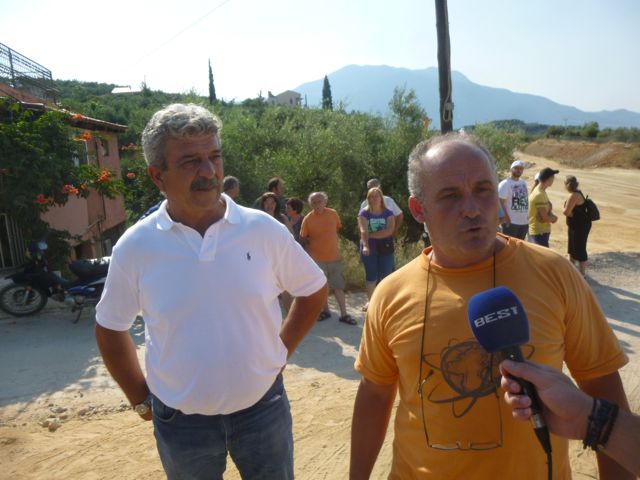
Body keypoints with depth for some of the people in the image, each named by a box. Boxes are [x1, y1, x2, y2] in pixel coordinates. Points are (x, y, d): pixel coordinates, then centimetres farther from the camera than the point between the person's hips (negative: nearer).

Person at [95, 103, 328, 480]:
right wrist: (141, 399, 4)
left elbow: (314, 291, 2)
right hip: (180, 421, 0)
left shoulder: (264, 229, -12)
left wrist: (281, 351, 1)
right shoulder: (135, 247, -11)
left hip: (263, 407, 0)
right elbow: (110, 327, 3)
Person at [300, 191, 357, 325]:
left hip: (334, 256, 1)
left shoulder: (333, 214, -4)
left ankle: (343, 314, 11)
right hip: (317, 258, -1)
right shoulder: (308, 219, -10)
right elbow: (303, 238, 1)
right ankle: (325, 311, 28)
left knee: (338, 286, 4)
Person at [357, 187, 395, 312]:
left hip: (385, 248, 0)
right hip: (369, 249, 0)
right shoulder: (364, 213, -1)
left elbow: (389, 231, -14)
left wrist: (371, 235, -15)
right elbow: (363, 231, -15)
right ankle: (370, 301, 20)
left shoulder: (388, 213, 0)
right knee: (371, 275, 8)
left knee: (385, 275, 2)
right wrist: (365, 245, -31)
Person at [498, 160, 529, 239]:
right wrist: (506, 218, -21)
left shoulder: (524, 183, 14)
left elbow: (526, 199, 21)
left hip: (524, 222, 8)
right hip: (511, 222, -8)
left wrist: (528, 215, 12)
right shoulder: (505, 184, -9)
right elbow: (500, 202, -15)